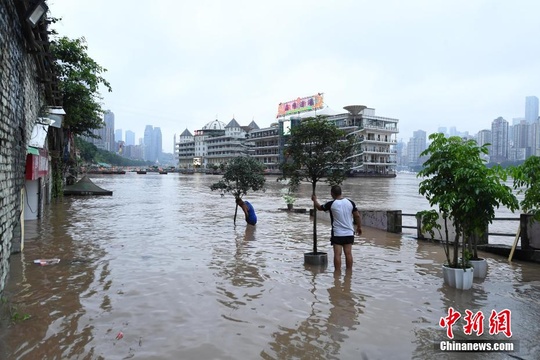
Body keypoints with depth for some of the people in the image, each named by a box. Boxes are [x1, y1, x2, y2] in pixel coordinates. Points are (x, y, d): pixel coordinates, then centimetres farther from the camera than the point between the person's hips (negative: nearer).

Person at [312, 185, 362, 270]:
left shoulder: (331, 204, -10)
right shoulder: (350, 202, -1)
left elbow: (319, 207, 7)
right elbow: (357, 216, 4)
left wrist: (314, 200, 26)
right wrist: (359, 227, 18)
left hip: (337, 234, -3)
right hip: (349, 233, 3)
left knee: (337, 254, -1)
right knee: (348, 253, 7)